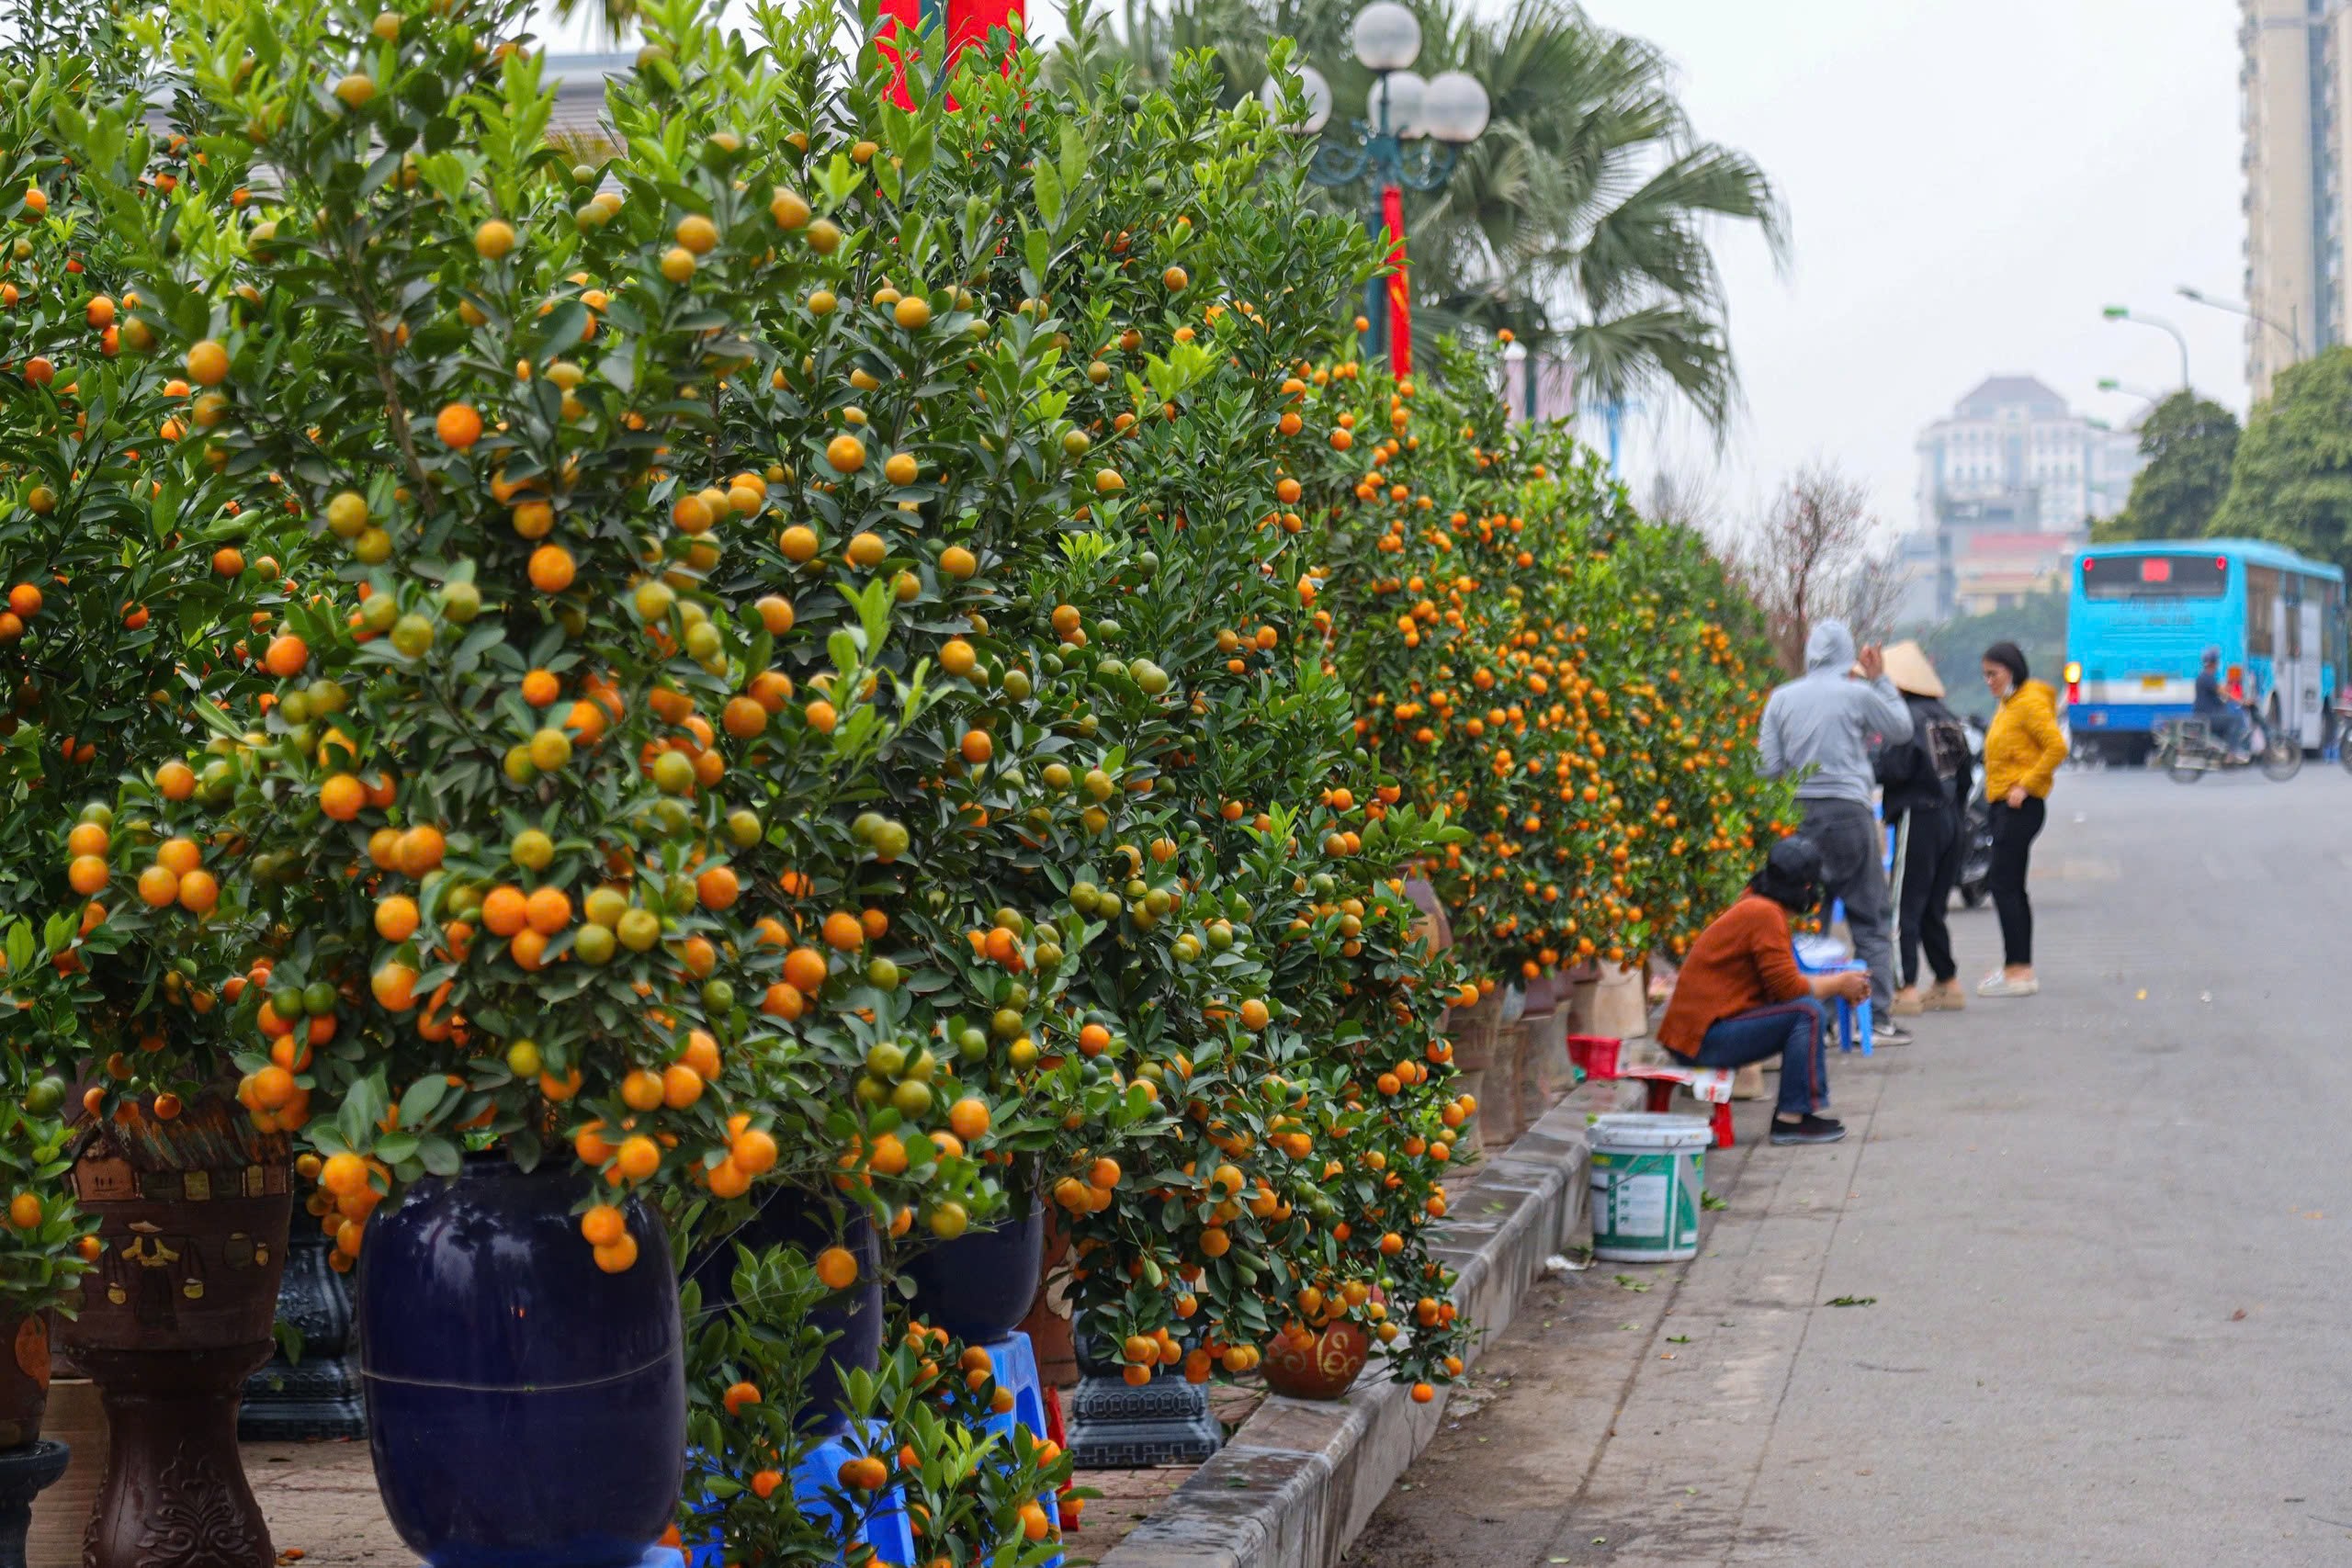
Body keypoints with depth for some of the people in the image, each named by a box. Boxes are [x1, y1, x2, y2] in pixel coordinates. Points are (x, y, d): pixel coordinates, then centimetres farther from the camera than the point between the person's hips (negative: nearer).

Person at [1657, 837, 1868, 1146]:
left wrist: (1838, 983, 10)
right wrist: (1838, 985, -3)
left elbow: (1783, 979, 19)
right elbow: (1787, 987, -18)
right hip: (1704, 1037, -10)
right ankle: (1793, 1117, -15)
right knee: (1808, 1012, -18)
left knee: (1809, 1016, 17)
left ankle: (1792, 1113, 14)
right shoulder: (1764, 914, -16)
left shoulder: (1755, 906, 16)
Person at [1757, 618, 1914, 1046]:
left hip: (1799, 814, 3)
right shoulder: (1858, 694, -4)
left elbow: (1769, 765, 4)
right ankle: (1878, 1019, 1)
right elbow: (1901, 729, 11)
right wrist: (1881, 681, 18)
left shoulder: (1781, 698, 5)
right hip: (1849, 810, -3)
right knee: (1870, 922, 4)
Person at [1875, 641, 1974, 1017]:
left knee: (1904, 907, -6)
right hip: (1950, 821, 8)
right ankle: (1948, 985, 20)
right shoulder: (1949, 719, 12)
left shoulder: (1908, 718, -13)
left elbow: (1894, 770, -21)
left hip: (1918, 819, -8)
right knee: (1933, 909, 17)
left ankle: (1906, 989, -10)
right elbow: (1966, 774, 16)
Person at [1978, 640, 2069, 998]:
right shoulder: (2007, 704, 17)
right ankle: (2020, 968, 18)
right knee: (2011, 887, 13)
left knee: (2004, 885, -11)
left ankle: (2018, 971, -11)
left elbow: (2057, 746, -20)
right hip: (2003, 804, 10)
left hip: (2020, 805, -10)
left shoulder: (2031, 702, -12)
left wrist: (2025, 784, -20)